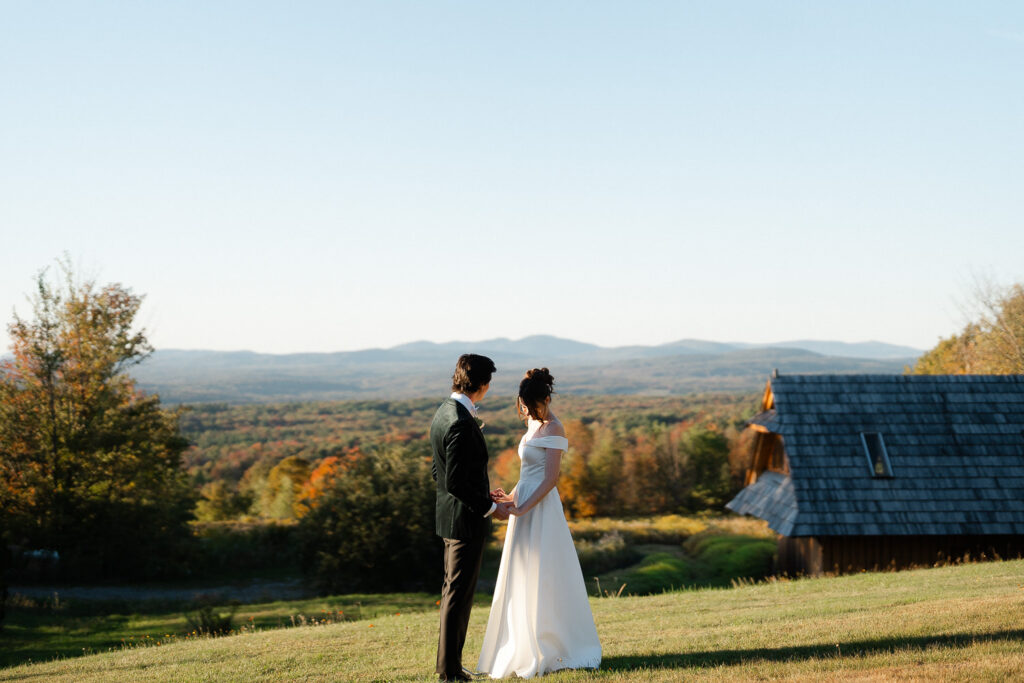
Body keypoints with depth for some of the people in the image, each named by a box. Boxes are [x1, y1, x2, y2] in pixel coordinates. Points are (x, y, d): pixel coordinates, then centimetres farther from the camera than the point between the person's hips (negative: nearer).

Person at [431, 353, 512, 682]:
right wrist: (491, 507, -15)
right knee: (459, 593, -1)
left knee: (453, 589, 18)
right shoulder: (461, 423, -23)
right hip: (466, 519, -10)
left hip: (452, 516, 10)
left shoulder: (442, 413, 7)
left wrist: (482, 492, 20)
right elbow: (455, 483, -25)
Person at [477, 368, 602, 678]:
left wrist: (522, 508, -21)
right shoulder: (534, 424, 13)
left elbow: (550, 478, -18)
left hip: (541, 508, -9)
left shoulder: (553, 430, -14)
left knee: (540, 581, -4)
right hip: (527, 505, 9)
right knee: (523, 580, 12)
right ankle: (523, 649, 19)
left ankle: (545, 653, 4)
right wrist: (513, 495, 8)